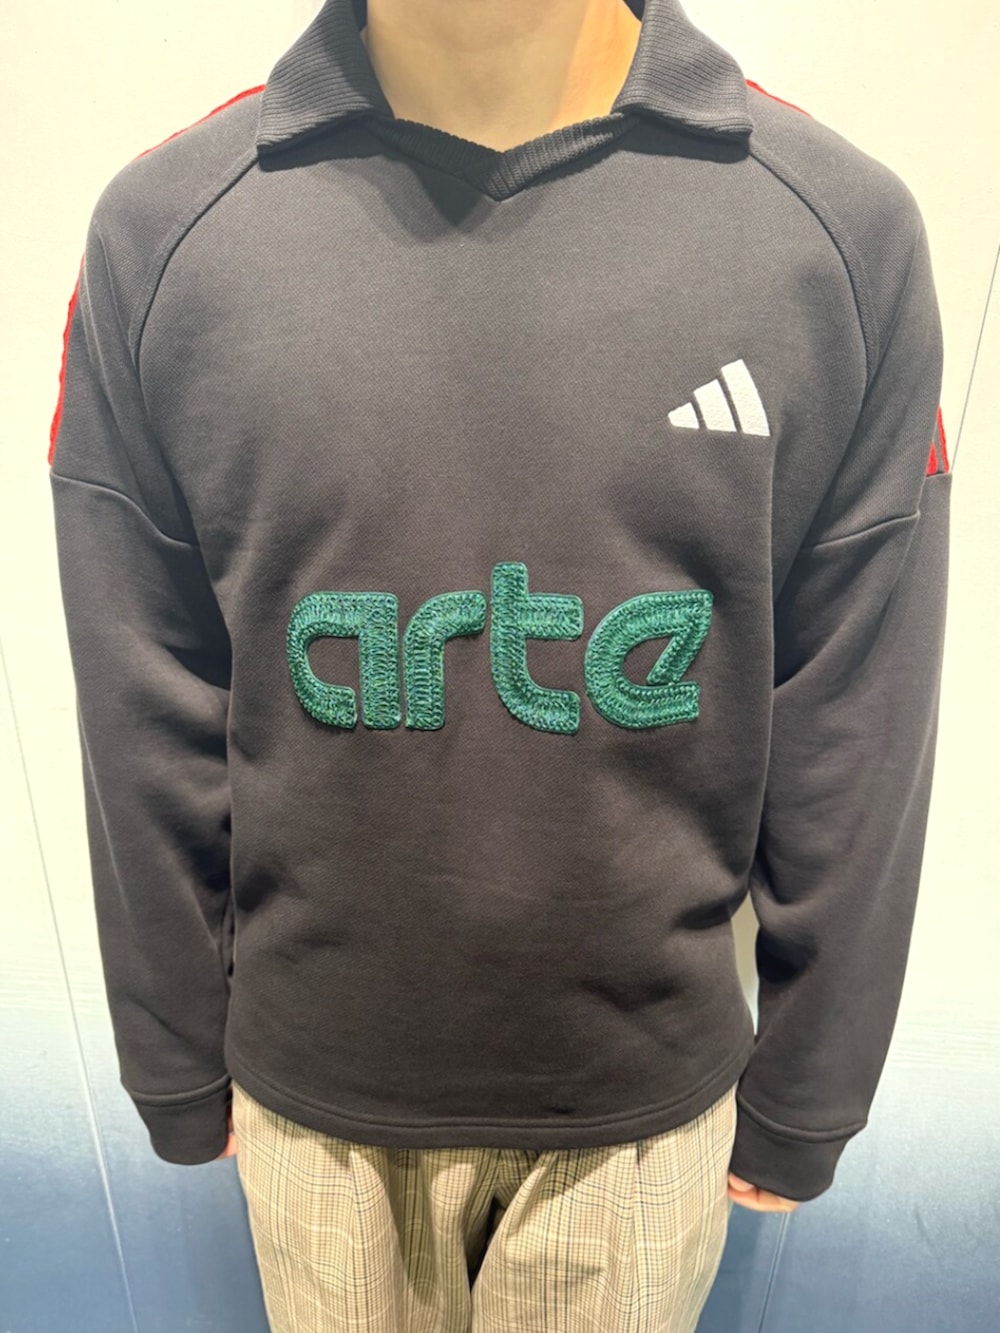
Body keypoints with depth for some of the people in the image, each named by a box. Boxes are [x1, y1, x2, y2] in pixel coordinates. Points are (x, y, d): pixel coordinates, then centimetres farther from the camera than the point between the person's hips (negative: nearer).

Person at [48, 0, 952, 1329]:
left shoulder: (844, 225, -10)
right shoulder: (161, 227, -9)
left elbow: (856, 746, -6)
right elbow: (149, 726, -4)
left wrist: (804, 1105, 4)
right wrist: (178, 1071, 6)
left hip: (649, 1096, 0)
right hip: (312, 1090, 1)